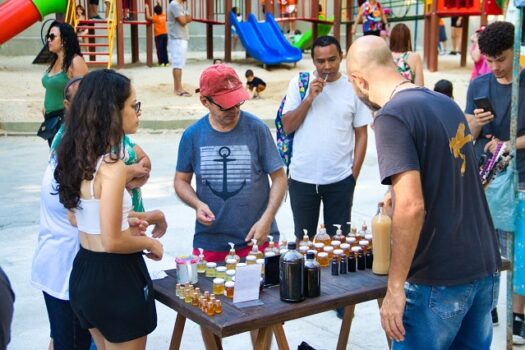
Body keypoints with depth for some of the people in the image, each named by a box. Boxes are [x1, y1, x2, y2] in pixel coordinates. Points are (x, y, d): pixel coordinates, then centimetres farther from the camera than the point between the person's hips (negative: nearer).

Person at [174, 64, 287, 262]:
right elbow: (181, 180, 9)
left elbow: (279, 178, -2)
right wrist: (197, 204, -11)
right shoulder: (193, 135, -1)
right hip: (209, 241, 1)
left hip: (257, 239, -1)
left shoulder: (257, 129, -6)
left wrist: (266, 219, -12)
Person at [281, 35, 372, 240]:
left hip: (341, 180, 0)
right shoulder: (299, 83, 1)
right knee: (303, 238, 12)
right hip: (302, 178, 0)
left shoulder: (353, 88, 1)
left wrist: (354, 174, -1)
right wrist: (309, 98, -12)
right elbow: (287, 127, -2)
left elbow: (361, 135, 4)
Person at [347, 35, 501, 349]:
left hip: (438, 279, -8)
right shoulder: (447, 103, 10)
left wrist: (395, 287, -19)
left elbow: (412, 206, -24)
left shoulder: (392, 115, -15)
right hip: (484, 269, 8)